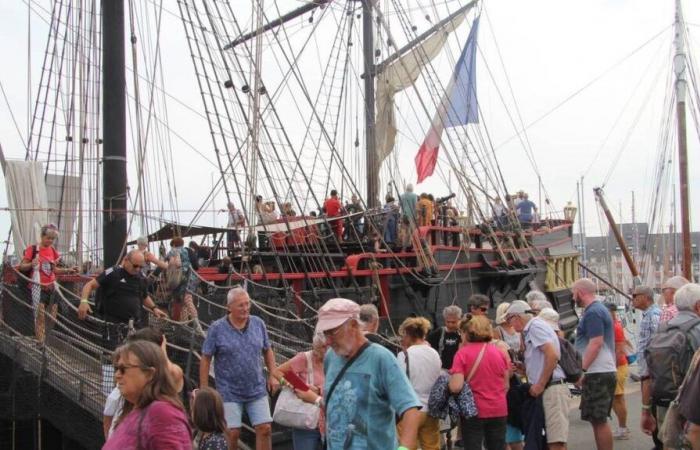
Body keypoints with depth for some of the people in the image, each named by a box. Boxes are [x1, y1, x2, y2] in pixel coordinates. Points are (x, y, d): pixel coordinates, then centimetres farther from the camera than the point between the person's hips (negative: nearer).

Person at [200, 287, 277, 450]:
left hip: (257, 390, 3)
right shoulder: (217, 328, -10)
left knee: (265, 429, 2)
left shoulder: (258, 323, 1)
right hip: (230, 392, -3)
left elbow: (267, 351, 12)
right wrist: (204, 389, -7)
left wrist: (273, 375, 5)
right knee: (233, 433, -2)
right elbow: (205, 359, -6)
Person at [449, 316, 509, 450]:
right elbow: (506, 386, 9)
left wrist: (451, 377, 3)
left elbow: (456, 387, -17)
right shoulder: (500, 352, 4)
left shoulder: (463, 353, -10)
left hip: (474, 410, -4)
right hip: (499, 410, 4)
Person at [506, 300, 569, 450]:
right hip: (546, 389, 10)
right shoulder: (530, 330, 20)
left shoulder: (535, 326, -9)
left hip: (552, 388, -10)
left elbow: (552, 355, -22)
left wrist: (540, 385, -17)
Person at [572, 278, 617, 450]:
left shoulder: (593, 313, -13)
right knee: (599, 420, 13)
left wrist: (581, 369, -21)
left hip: (598, 374, -10)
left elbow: (596, 343, -22)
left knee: (599, 420, -7)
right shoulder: (599, 309, 19)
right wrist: (584, 370, 20)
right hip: (603, 372, 10)